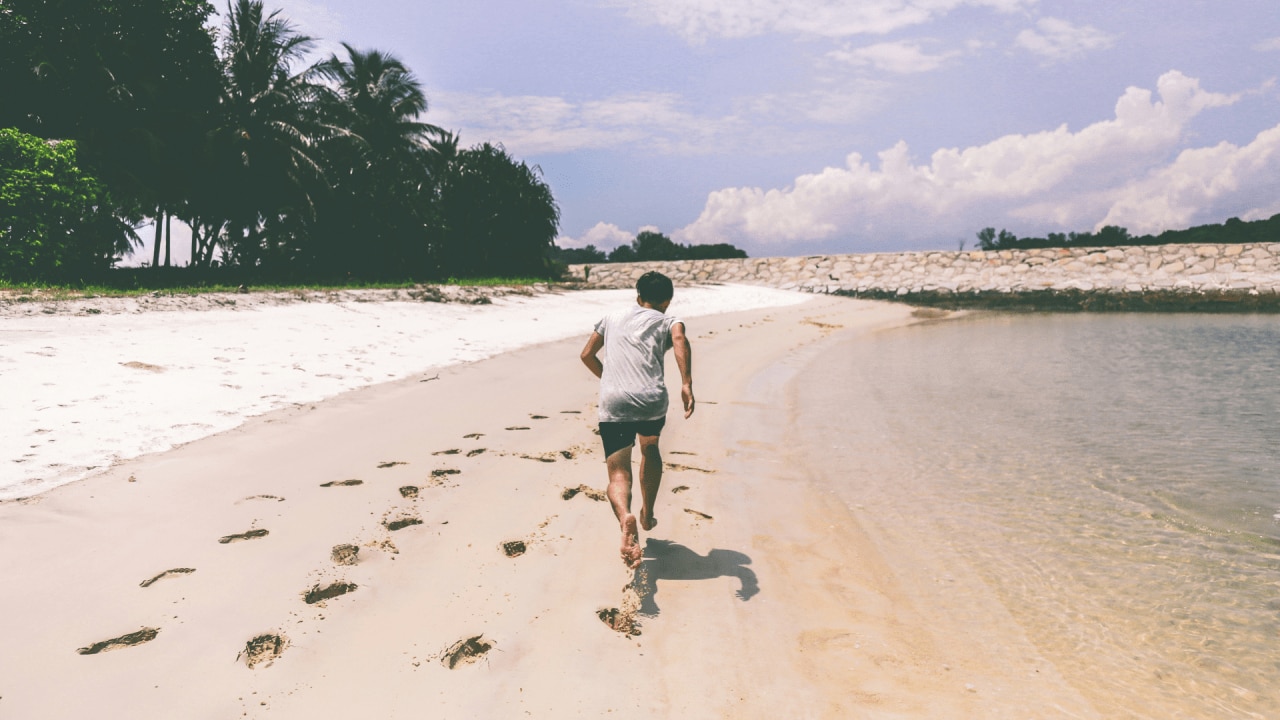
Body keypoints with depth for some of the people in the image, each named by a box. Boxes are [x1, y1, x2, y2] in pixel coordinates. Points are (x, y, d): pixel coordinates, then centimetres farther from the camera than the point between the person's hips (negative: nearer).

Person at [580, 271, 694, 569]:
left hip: (612, 403, 0)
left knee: (618, 473, -1)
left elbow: (587, 355, 26)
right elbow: (680, 339, -8)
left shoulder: (613, 317, 26)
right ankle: (647, 515, 37)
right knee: (650, 449, 31)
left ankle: (625, 517, -32)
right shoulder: (667, 320, 16)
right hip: (651, 401, 0)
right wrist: (687, 384, -18)